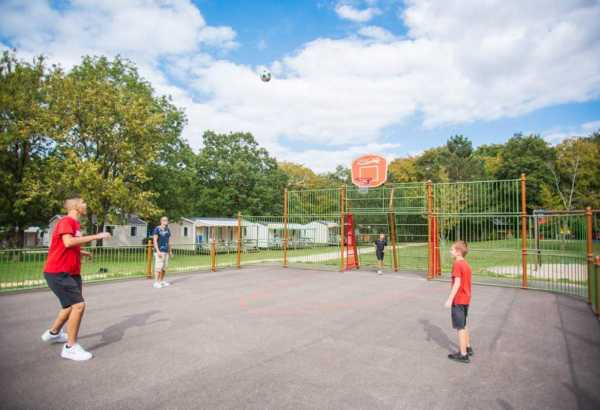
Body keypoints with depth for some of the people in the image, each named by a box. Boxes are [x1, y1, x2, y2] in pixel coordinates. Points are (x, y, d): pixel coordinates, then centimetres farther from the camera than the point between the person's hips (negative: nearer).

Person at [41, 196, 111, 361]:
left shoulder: (75, 223, 12)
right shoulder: (66, 221, -15)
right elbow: (68, 242, -33)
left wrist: (82, 252, 15)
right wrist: (96, 236, -31)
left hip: (70, 272, 10)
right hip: (57, 272, -10)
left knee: (71, 305, 23)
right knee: (79, 305, -15)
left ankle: (53, 333, 46)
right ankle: (70, 347, -5)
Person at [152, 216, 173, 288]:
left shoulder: (167, 230, 13)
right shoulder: (157, 229, -8)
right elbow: (155, 241, -13)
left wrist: (170, 251, 13)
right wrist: (158, 251, -21)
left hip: (166, 251, 7)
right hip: (159, 251, -7)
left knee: (164, 267, 8)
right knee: (158, 267, -9)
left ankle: (162, 281, 17)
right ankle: (156, 282, -6)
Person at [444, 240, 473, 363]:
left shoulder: (457, 264, -18)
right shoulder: (466, 264, 7)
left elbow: (457, 283, -23)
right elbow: (466, 283, 13)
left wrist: (450, 299, -21)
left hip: (458, 300, -9)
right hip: (466, 299, 9)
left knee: (460, 327, 1)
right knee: (463, 326, 22)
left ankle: (463, 355, 8)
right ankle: (468, 348, 34)